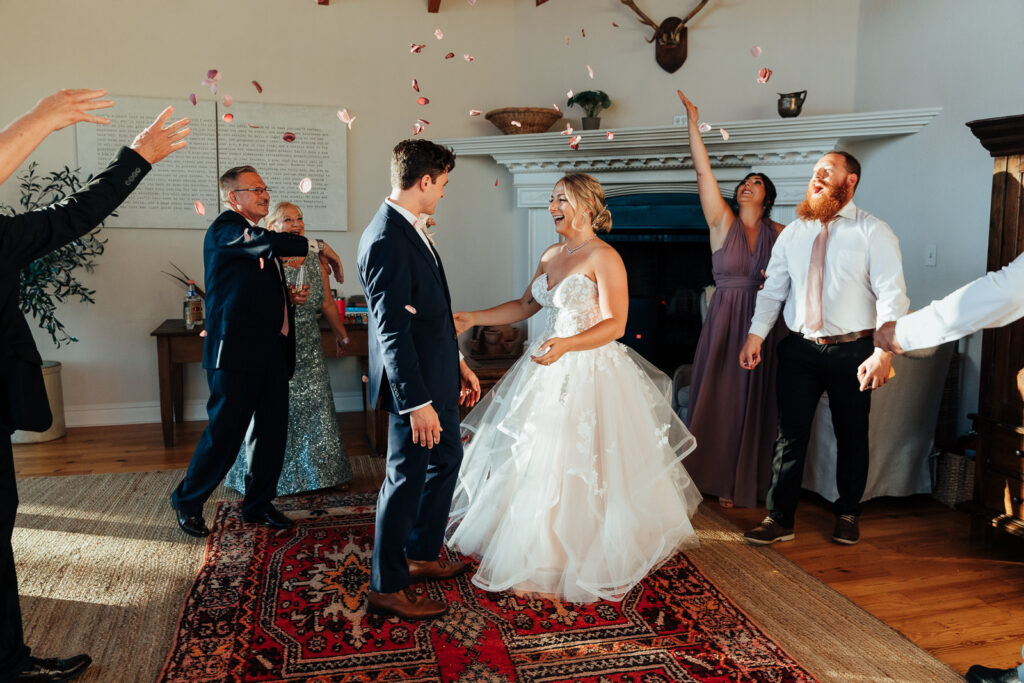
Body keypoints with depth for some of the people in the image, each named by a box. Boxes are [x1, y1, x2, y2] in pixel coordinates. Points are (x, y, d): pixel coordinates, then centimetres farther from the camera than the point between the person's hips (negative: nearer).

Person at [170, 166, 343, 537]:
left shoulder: (255, 234, 20)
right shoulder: (225, 228, -8)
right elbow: (267, 243, -29)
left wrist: (288, 297, 11)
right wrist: (318, 246, -20)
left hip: (272, 350, 9)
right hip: (236, 350, -8)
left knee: (273, 431, 11)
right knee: (225, 432, -1)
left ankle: (258, 504, 26)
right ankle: (187, 500, 21)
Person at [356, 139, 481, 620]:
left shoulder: (410, 229, 10)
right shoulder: (386, 241, -22)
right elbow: (393, 330, -25)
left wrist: (458, 364, 19)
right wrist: (418, 403, -25)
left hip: (437, 377, 11)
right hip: (415, 384, -11)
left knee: (445, 461, 23)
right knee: (407, 480, 2)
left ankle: (422, 555, 41)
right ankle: (386, 588, 19)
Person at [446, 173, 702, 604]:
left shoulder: (604, 258, -13)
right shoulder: (552, 255, 11)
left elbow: (615, 324, -19)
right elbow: (525, 306, 17)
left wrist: (566, 344, -34)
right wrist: (472, 319, 10)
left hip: (592, 373, -8)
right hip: (551, 368, 8)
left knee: (583, 471, 0)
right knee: (537, 465, 12)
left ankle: (586, 567, 21)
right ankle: (542, 558, 30)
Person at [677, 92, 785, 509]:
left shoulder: (779, 234, 7)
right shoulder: (722, 222, 1)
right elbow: (703, 171, -7)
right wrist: (692, 123, -12)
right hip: (725, 321, -2)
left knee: (754, 403, 7)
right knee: (718, 399, 4)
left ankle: (743, 481, 22)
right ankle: (715, 475, 21)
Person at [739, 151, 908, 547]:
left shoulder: (873, 232, -4)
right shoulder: (793, 233, 9)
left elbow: (892, 295, -11)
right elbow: (773, 288, 10)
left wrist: (884, 351, -20)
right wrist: (755, 335, 0)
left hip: (852, 351, -2)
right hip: (799, 350, 3)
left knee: (851, 437, 12)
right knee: (790, 436, 4)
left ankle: (848, 514, 32)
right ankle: (779, 519, 14)